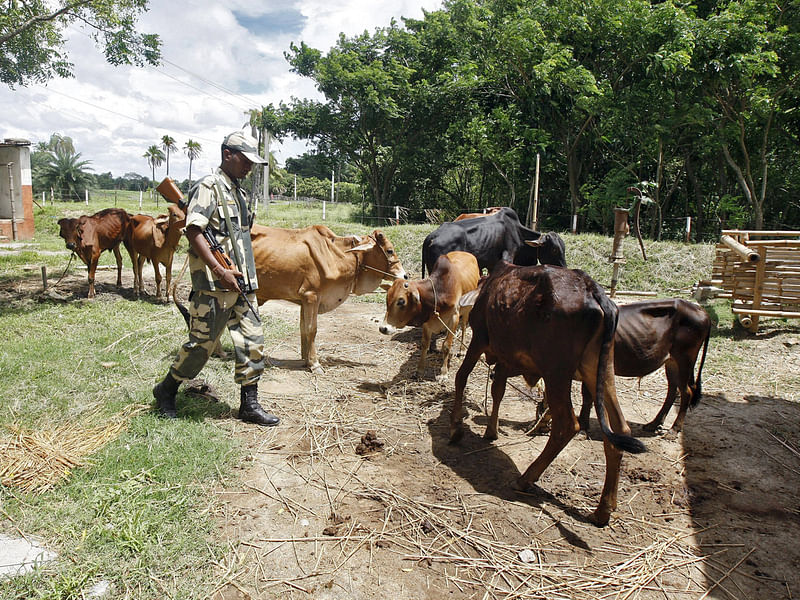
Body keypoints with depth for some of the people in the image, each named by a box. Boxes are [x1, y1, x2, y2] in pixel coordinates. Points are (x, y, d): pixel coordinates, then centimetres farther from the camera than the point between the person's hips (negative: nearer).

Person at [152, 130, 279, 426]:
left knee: (253, 342, 5)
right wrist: (221, 271, -22)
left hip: (242, 283, 8)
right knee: (201, 343, 2)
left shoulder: (239, 192, 18)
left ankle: (250, 405, 14)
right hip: (214, 283, -8)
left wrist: (246, 278, 18)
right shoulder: (209, 186, -8)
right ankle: (165, 391, 23)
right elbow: (193, 232, -17)